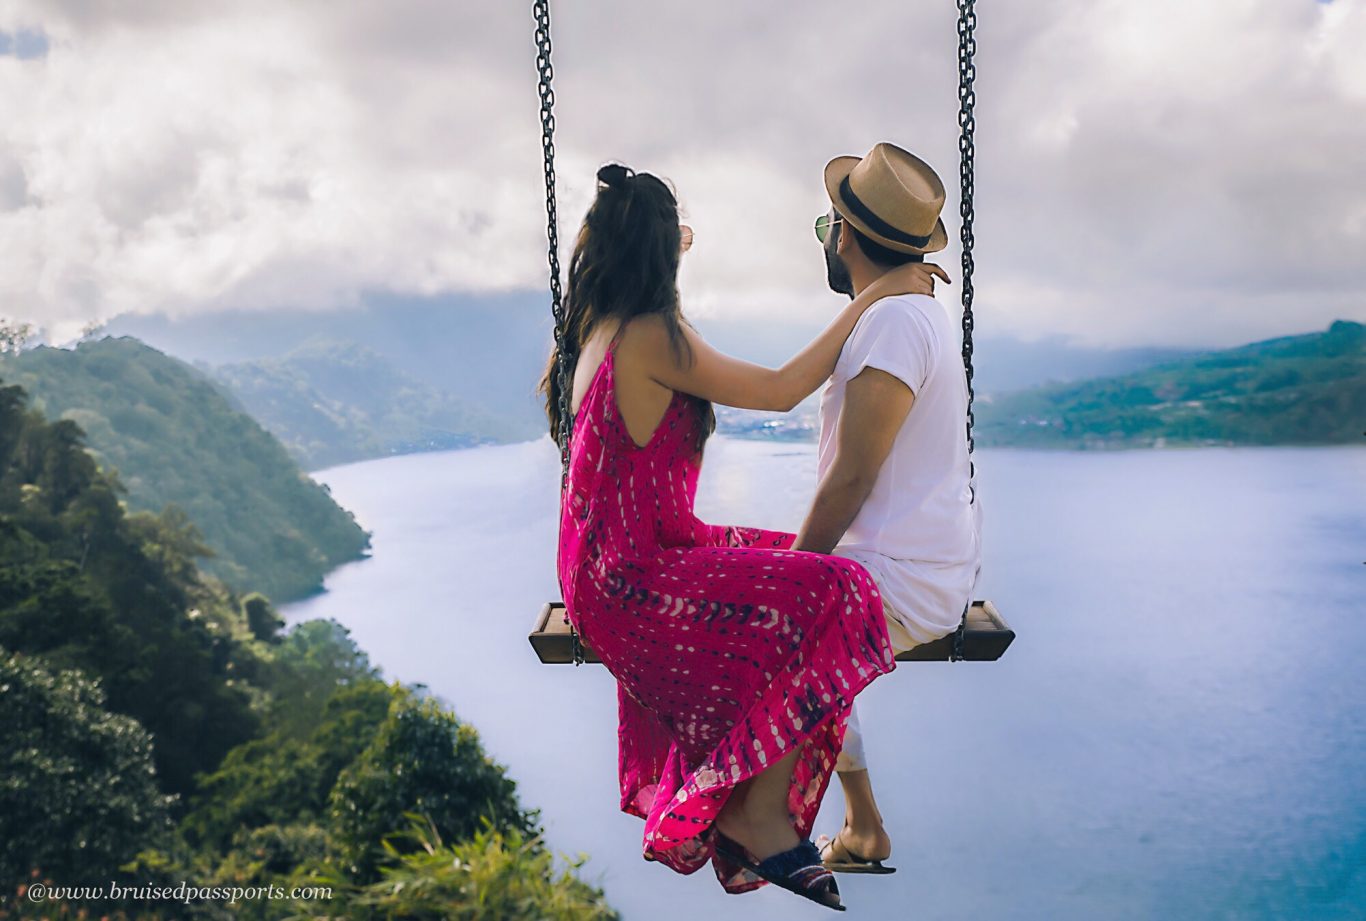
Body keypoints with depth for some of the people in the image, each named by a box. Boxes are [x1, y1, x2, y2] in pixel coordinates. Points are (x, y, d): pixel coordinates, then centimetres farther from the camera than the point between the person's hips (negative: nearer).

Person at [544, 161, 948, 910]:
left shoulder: (598, 326, 11)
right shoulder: (651, 337, -16)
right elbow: (781, 390, -14)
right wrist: (873, 297, -6)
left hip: (612, 562, 10)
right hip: (631, 580, -10)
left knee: (791, 563, 9)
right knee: (830, 599, -19)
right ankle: (758, 818, -2)